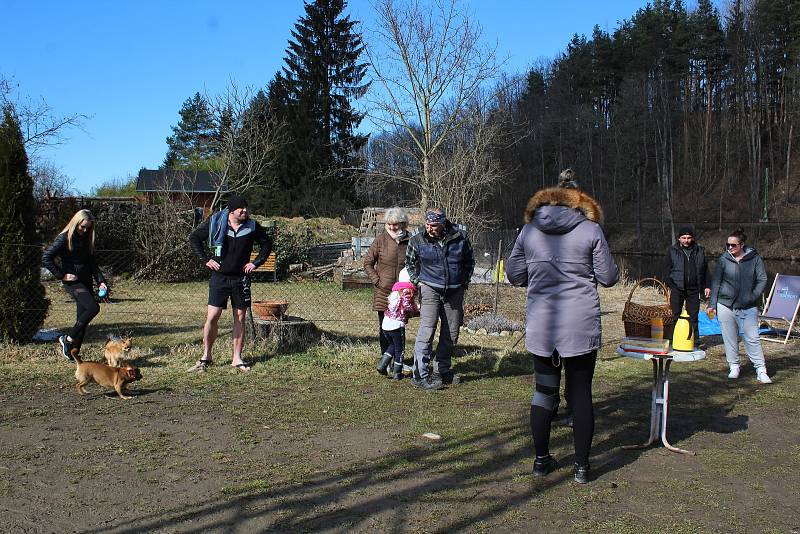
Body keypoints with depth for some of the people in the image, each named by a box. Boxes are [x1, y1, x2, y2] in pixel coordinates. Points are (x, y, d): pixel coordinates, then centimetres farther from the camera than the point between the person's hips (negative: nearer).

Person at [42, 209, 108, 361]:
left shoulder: (86, 239, 12)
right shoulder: (64, 238, -8)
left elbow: (92, 263, 17)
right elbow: (46, 259, -14)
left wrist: (101, 281, 5)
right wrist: (62, 275, -14)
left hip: (86, 281, 7)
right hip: (72, 282, -7)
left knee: (82, 318, 5)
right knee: (93, 307, -22)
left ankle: (74, 353, 13)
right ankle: (68, 339, -8)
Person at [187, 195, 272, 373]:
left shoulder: (252, 226, -1)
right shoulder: (215, 223, -6)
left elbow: (267, 243, 14)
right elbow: (194, 238, 5)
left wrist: (256, 263, 4)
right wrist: (206, 259, -3)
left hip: (241, 278, 2)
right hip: (219, 278, -2)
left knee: (240, 318, 5)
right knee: (212, 317, -5)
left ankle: (237, 358, 14)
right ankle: (206, 357, 10)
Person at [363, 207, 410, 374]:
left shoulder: (409, 242, 1)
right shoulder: (381, 240, -2)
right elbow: (367, 263, 4)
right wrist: (377, 281, -5)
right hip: (383, 292, -1)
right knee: (384, 327, 6)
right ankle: (385, 358, 19)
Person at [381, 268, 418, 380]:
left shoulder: (395, 291, 15)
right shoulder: (407, 291, -8)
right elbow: (407, 307, -17)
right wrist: (416, 310, 4)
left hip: (385, 324, 7)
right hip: (397, 325, -7)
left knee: (393, 344, 27)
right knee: (399, 349, 10)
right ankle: (397, 373, 15)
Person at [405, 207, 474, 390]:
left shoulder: (460, 238, -3)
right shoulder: (417, 241, -5)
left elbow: (469, 261, 14)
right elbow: (410, 263, 12)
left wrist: (465, 282, 10)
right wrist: (418, 282, 5)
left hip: (455, 292, 3)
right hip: (430, 290, -3)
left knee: (451, 334, 9)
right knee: (427, 330, -15)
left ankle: (442, 370, 24)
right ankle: (420, 375, -11)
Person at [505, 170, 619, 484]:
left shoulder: (528, 231, 3)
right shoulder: (591, 229, -3)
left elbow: (514, 275, 10)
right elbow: (608, 278, -1)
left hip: (540, 325, 2)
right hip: (581, 324, -2)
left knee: (544, 389, 13)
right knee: (581, 392, 8)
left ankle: (541, 459, 22)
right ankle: (582, 466, 15)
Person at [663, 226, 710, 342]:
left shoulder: (700, 251, 9)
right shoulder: (672, 251, 3)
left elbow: (705, 270, 14)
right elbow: (666, 270, 2)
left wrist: (707, 286, 6)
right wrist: (670, 286, -8)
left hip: (694, 289, 2)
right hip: (677, 288, -2)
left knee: (693, 316, 6)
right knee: (675, 316, 2)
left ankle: (694, 340, 13)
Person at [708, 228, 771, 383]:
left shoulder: (754, 259, 0)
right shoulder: (723, 260, 2)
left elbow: (762, 280, 3)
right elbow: (716, 282, 5)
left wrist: (753, 296, -9)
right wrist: (712, 304, 1)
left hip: (748, 307, -1)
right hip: (725, 305, 1)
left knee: (752, 338, -4)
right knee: (730, 339, 7)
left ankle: (761, 371, 2)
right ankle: (734, 367, 21)